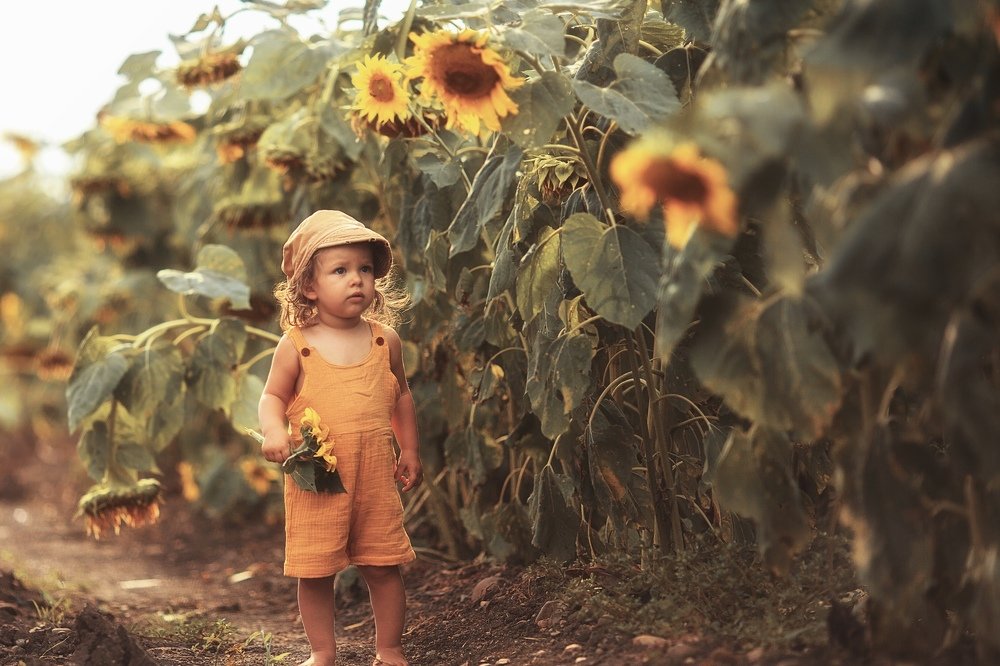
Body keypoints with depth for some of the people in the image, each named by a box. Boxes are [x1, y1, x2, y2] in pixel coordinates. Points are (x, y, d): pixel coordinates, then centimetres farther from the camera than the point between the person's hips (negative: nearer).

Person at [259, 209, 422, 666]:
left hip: (376, 477, 2)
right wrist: (274, 431, -19)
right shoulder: (296, 346, -5)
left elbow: (401, 395, 15)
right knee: (314, 570, 5)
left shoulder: (385, 341, 4)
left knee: (384, 566, 7)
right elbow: (273, 396, 1)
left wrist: (409, 449, 13)